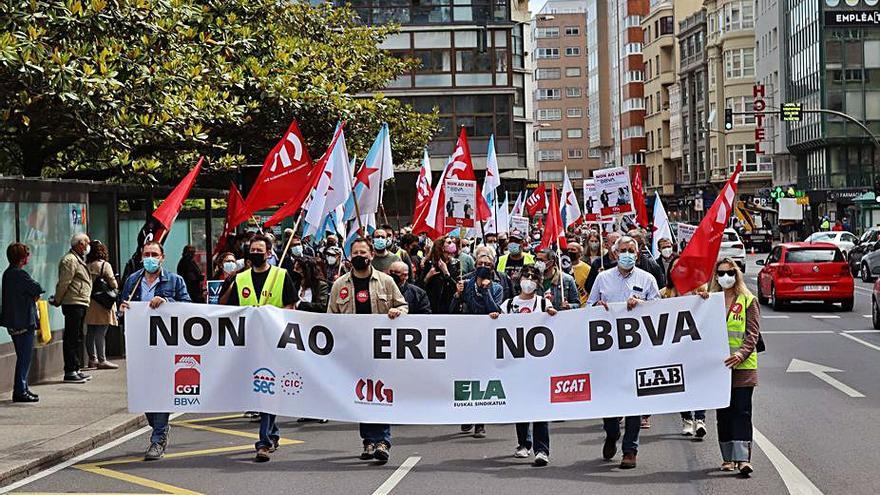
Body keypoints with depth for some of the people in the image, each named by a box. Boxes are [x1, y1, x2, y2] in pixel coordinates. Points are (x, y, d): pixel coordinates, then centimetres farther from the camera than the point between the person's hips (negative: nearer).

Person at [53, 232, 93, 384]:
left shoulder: (79, 260, 20)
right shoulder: (70, 260, -13)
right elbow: (63, 283, -14)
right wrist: (57, 301, -8)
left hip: (81, 304, 10)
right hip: (73, 304, -10)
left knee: (78, 338, 14)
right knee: (72, 339, -8)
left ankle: (76, 369, 21)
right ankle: (70, 372, -7)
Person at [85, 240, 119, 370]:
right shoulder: (105, 265, -10)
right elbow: (113, 284, -11)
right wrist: (115, 286, 9)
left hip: (88, 303, 6)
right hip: (101, 304, -6)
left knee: (90, 332, 11)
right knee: (100, 333, -5)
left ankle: (92, 359, 18)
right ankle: (102, 360, -4)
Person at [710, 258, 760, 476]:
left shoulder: (748, 301, 2)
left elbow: (752, 332, -5)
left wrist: (742, 353, -21)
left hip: (743, 366, -3)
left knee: (741, 411, -8)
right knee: (723, 412, 8)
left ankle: (742, 458, -14)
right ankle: (728, 458, 16)